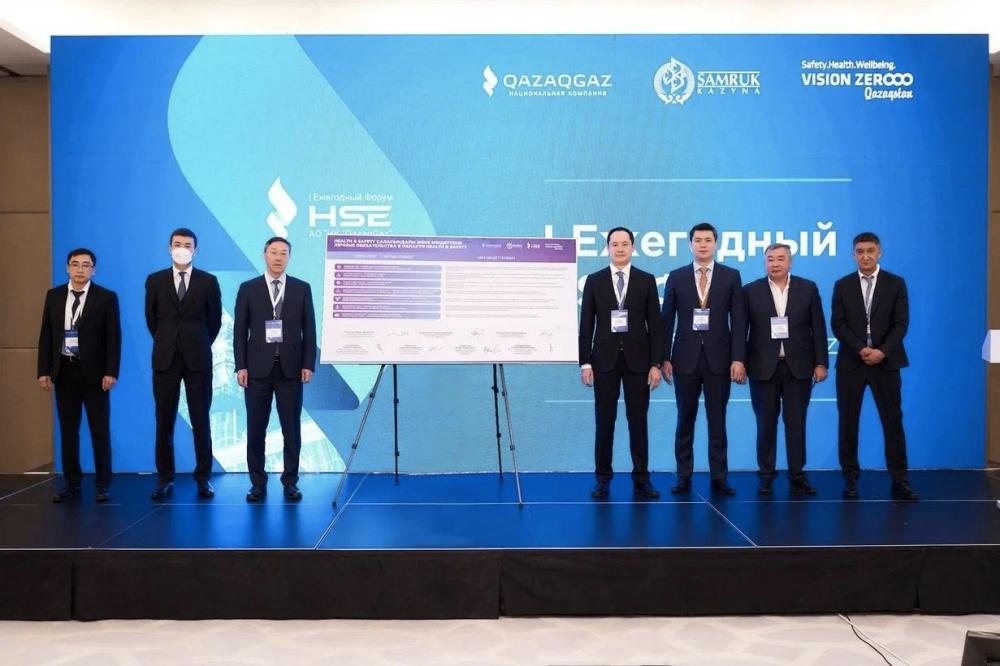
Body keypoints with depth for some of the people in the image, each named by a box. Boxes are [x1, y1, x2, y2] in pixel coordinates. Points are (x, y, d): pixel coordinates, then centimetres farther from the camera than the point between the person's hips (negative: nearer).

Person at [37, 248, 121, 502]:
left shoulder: (106, 297, -2)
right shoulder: (54, 296, 8)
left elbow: (114, 338, -5)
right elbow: (46, 335, 9)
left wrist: (111, 372, -13)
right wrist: (44, 370, 2)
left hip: (93, 371, -3)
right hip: (64, 370, 3)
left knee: (100, 430, 2)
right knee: (68, 430, 7)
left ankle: (103, 484, 8)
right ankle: (71, 484, 15)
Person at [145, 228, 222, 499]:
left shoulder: (208, 281, 1)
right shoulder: (155, 280, 5)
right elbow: (151, 318, 13)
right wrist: (166, 343, 14)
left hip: (198, 358, -1)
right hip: (165, 358, 1)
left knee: (201, 421, 2)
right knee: (164, 421, 5)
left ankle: (203, 478, 10)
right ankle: (165, 478, 13)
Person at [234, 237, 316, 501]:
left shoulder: (302, 288, 6)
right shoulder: (248, 289, 5)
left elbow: (309, 329, 4)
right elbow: (239, 331, 3)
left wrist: (308, 365, -4)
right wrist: (241, 366, -5)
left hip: (290, 368, 0)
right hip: (258, 368, 0)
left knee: (291, 428, 4)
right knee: (256, 429, 4)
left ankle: (290, 482, 14)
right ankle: (258, 483, 14)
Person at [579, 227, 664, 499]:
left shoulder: (646, 280, 4)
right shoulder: (594, 280, 4)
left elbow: (655, 325, 2)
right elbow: (586, 325, 2)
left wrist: (656, 363, -4)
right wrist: (585, 362, -4)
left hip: (637, 359, 0)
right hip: (605, 359, 0)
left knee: (638, 421, 4)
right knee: (604, 421, 3)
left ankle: (641, 479, 12)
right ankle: (603, 478, 13)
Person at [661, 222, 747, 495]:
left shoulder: (731, 276, 3)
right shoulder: (676, 277, 4)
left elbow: (739, 321, 0)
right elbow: (667, 320, 4)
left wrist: (738, 358, -8)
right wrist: (665, 358, -3)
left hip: (719, 358, 0)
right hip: (685, 358, 1)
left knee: (717, 421, 5)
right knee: (685, 421, 6)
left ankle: (719, 478, 12)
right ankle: (684, 477, 14)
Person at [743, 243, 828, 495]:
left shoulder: (808, 288, 5)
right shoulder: (751, 291, 2)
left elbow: (818, 328, 4)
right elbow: (741, 330, 1)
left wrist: (821, 363, -1)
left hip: (798, 367, 1)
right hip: (763, 368, -1)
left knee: (796, 423, 4)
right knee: (766, 424, 5)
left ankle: (797, 476, 12)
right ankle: (766, 476, 14)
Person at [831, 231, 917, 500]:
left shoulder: (896, 284, 5)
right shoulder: (842, 285, 6)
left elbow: (901, 323, -2)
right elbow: (838, 325, -1)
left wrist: (882, 351, -15)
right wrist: (861, 349, -14)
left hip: (886, 361, 0)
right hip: (851, 362, 1)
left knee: (893, 421, 0)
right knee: (848, 422, 2)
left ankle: (899, 480, 5)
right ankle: (850, 477, 11)